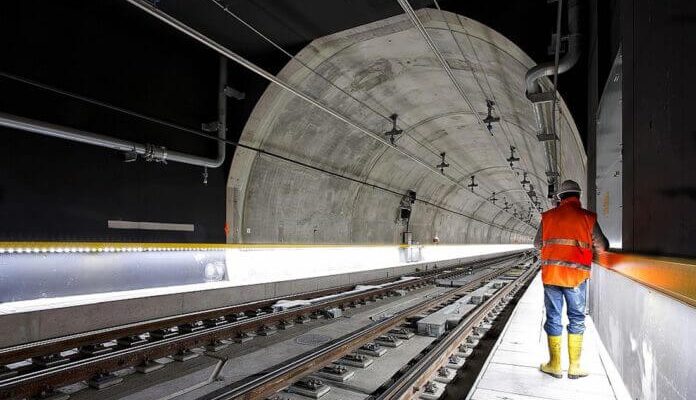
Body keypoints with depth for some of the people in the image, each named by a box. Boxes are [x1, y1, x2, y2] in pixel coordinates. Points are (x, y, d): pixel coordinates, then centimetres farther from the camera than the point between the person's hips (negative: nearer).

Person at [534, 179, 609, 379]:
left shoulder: (548, 216, 3)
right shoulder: (587, 217, -2)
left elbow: (537, 243, 12)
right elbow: (602, 247, 4)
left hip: (550, 274, 1)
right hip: (576, 275, -1)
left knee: (553, 318, 9)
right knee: (576, 319, 11)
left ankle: (555, 365, 16)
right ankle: (574, 366, 16)